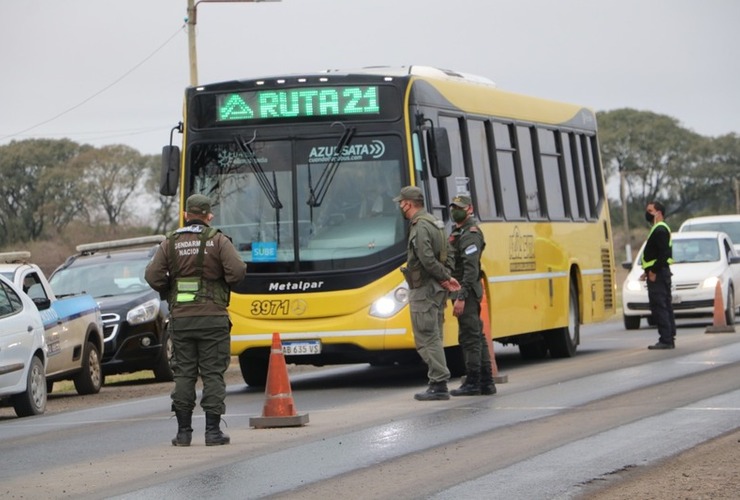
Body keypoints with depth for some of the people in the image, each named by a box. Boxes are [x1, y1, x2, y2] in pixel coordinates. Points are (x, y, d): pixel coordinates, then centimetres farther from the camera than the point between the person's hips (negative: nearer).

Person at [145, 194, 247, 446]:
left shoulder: (171, 243, 4)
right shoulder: (218, 241, -2)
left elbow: (152, 276, -3)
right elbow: (237, 271, -12)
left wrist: (169, 292, 14)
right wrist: (224, 284, 8)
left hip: (181, 318, 2)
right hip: (213, 317, -2)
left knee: (183, 373, 6)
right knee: (213, 373, 1)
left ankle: (183, 431, 4)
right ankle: (213, 430, -3)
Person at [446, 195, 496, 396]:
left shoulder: (470, 235, -14)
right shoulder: (457, 232, 18)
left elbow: (471, 269, -22)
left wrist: (461, 297, -26)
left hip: (466, 292, -10)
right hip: (463, 292, 10)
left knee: (469, 337, -8)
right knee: (477, 336, 11)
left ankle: (473, 383, -7)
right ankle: (486, 382, 14)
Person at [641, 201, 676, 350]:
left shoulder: (660, 230, -14)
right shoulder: (659, 229, 20)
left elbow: (663, 254, -23)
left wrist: (654, 272, -22)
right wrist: (648, 270, 17)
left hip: (658, 274, -11)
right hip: (660, 273, 11)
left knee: (659, 307, -12)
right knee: (665, 307, 12)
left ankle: (666, 340, -14)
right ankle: (669, 338, 16)